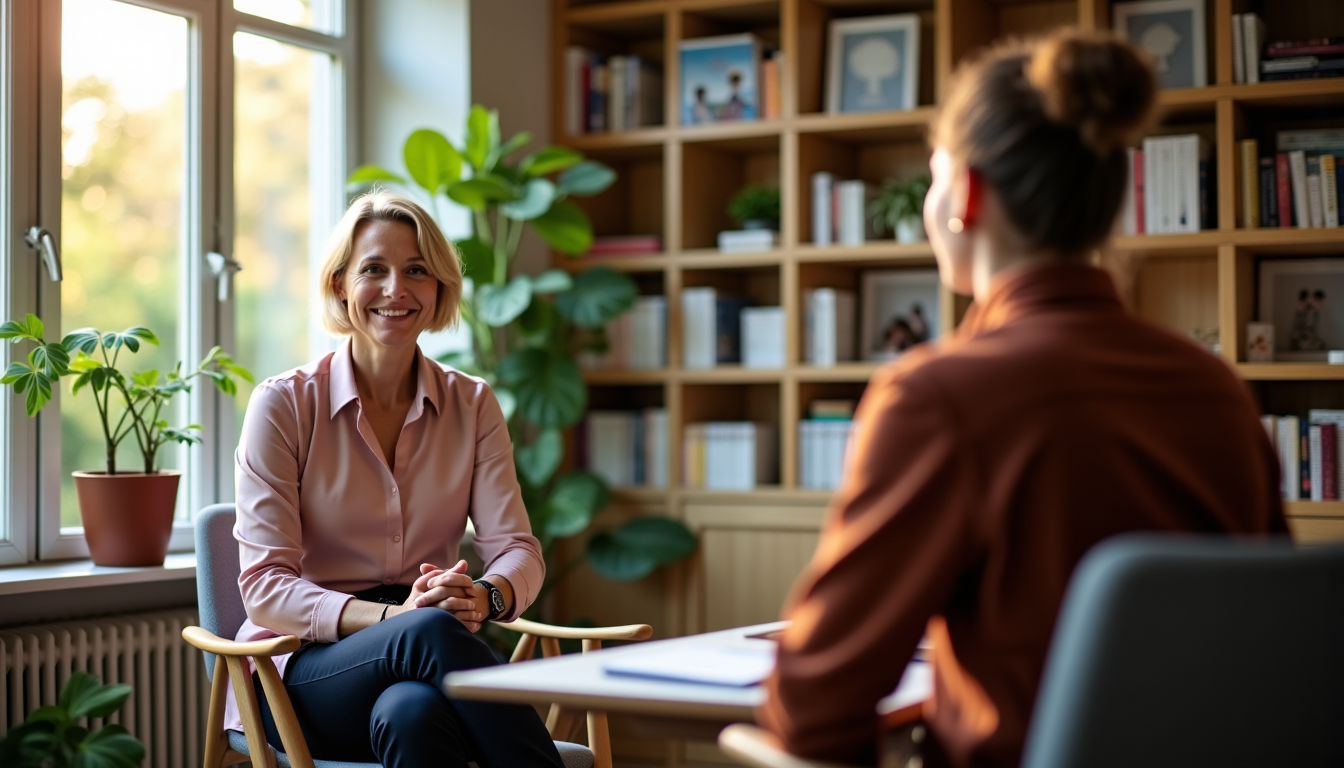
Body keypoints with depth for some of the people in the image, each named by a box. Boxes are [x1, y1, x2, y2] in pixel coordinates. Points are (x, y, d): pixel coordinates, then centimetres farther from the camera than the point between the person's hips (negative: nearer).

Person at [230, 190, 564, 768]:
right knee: (430, 630, -36)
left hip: (423, 667, 2)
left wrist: (482, 596, -25)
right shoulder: (285, 404, -1)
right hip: (302, 670, -2)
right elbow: (265, 589, -7)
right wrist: (393, 616, -25)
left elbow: (516, 547, 1)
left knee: (411, 712, -38)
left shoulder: (471, 405, 9)